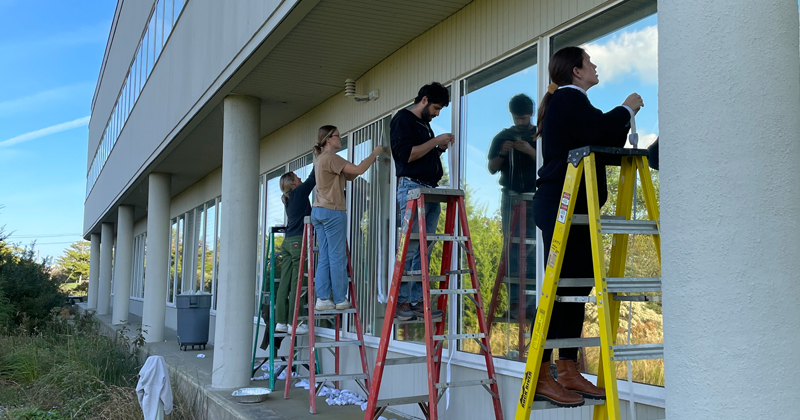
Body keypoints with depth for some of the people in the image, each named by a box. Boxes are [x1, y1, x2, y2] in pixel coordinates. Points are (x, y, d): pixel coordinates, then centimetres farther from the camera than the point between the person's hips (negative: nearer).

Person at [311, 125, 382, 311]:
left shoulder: (322, 159, 19)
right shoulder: (330, 158, -12)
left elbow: (349, 176, 17)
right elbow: (358, 170, -22)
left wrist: (370, 160, 8)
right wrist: (374, 153, -8)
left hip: (318, 211, 10)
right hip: (332, 212, -10)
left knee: (325, 258, 8)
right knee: (338, 258, -2)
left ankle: (322, 299, 7)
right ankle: (340, 300, 5)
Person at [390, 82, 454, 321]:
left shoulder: (425, 124, 24)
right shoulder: (403, 119, -2)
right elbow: (406, 155, -14)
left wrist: (440, 149, 10)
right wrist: (436, 141, -9)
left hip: (430, 189, 9)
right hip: (411, 187, -9)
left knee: (425, 249, 4)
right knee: (409, 247, -10)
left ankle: (417, 301, 5)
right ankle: (401, 301, -7)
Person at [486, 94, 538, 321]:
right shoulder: (502, 137, 11)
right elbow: (492, 168, 10)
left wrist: (531, 152, -17)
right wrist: (502, 153, -9)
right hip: (511, 197, 2)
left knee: (533, 250, -5)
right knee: (512, 250, -2)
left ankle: (533, 301, -1)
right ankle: (514, 301, 0)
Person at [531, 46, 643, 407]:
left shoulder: (568, 102, 26)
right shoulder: (568, 99, -5)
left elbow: (605, 144, 25)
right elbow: (598, 131, -20)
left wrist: (625, 120, 15)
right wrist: (626, 110, -3)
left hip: (572, 208, 11)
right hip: (561, 206, -11)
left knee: (577, 285, 8)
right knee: (559, 287, -12)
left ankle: (568, 371, 11)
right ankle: (540, 377, -9)